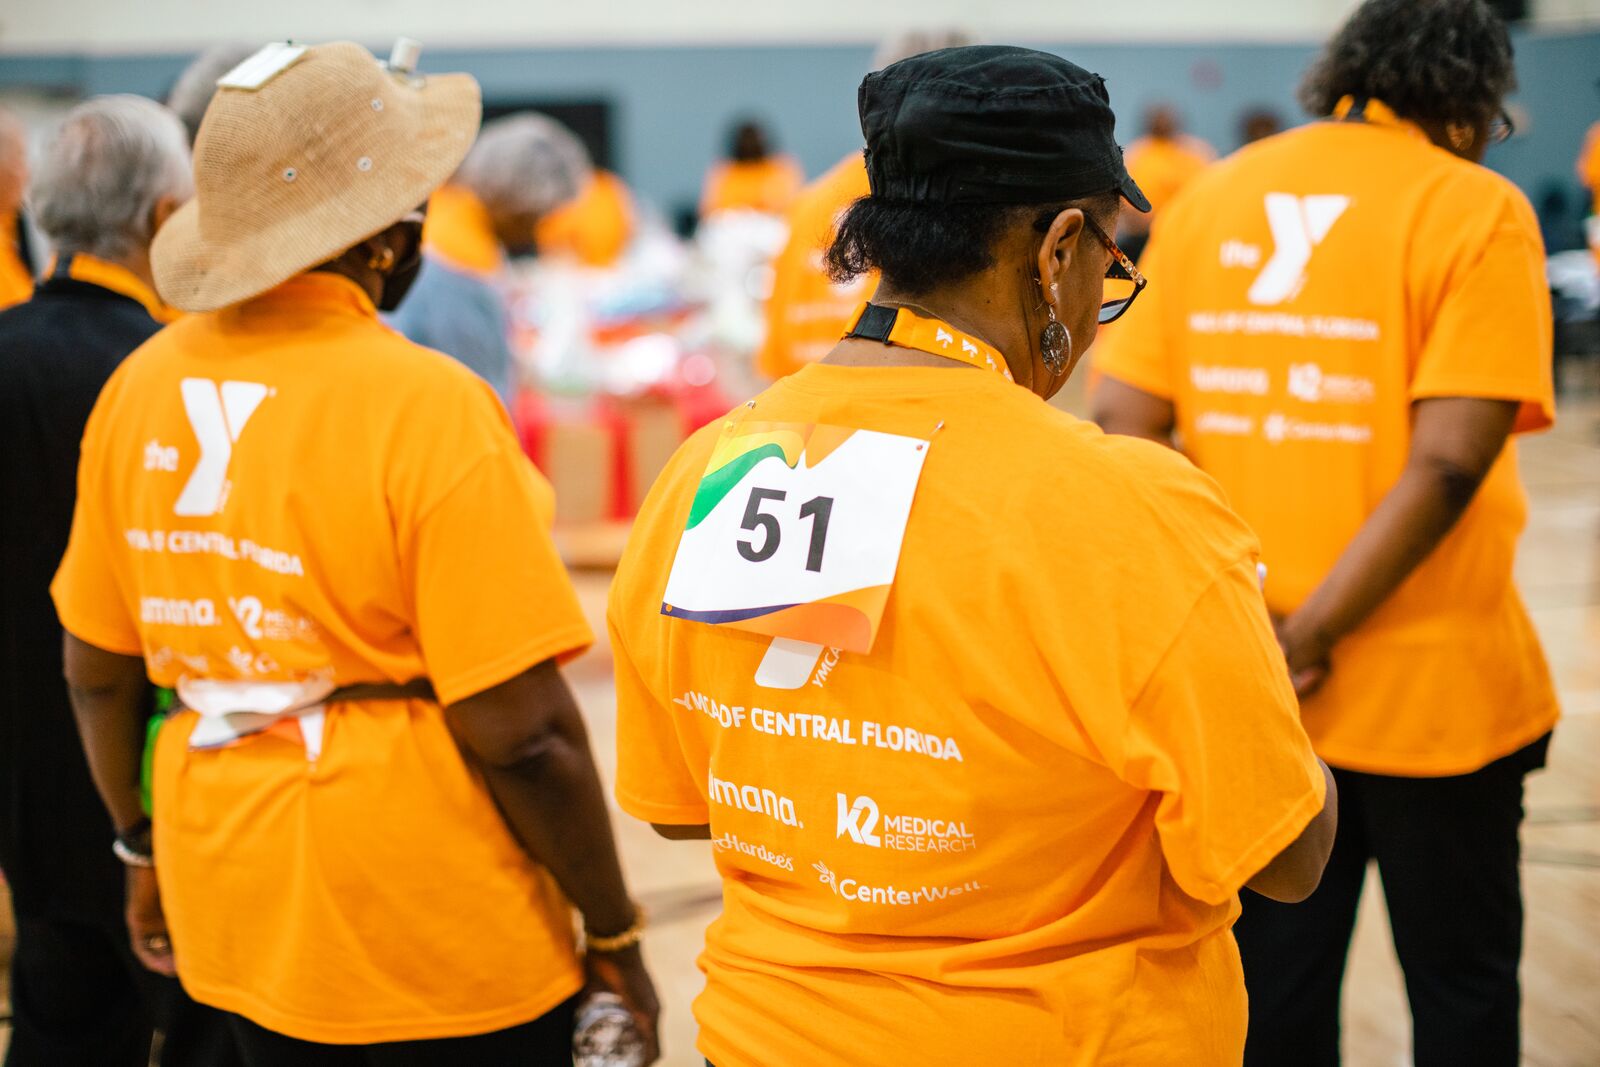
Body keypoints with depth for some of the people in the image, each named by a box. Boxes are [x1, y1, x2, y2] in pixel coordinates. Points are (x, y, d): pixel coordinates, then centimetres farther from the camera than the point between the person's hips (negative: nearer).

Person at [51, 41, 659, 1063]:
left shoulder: (140, 386, -1)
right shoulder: (427, 406, -19)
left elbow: (96, 670, 8)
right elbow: (519, 731, -19)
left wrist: (144, 847, 23)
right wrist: (617, 941, -7)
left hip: (236, 911, 6)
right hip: (434, 942, -5)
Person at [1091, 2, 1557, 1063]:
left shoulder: (1209, 198, 4)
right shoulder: (1476, 209, -9)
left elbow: (1122, 424, -1)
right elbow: (1450, 460, -20)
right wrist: (1311, 637, -16)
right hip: (1431, 691, -4)